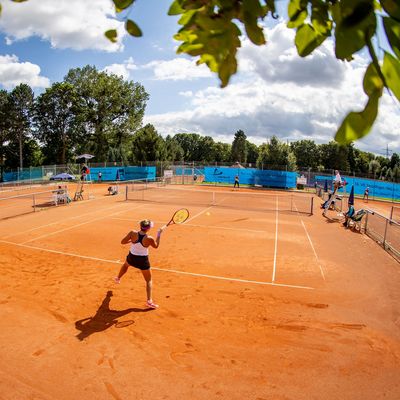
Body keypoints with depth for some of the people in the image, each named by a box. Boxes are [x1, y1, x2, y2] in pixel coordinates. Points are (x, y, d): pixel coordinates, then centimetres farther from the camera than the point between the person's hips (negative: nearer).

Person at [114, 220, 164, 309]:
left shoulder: (133, 233, -19)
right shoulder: (149, 239, -24)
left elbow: (122, 242, -8)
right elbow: (156, 246, -3)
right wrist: (159, 235, 2)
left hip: (131, 257, 3)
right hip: (143, 260, -3)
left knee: (125, 265, 41)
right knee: (149, 280, 12)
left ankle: (118, 278, 63)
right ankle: (149, 301, 5)